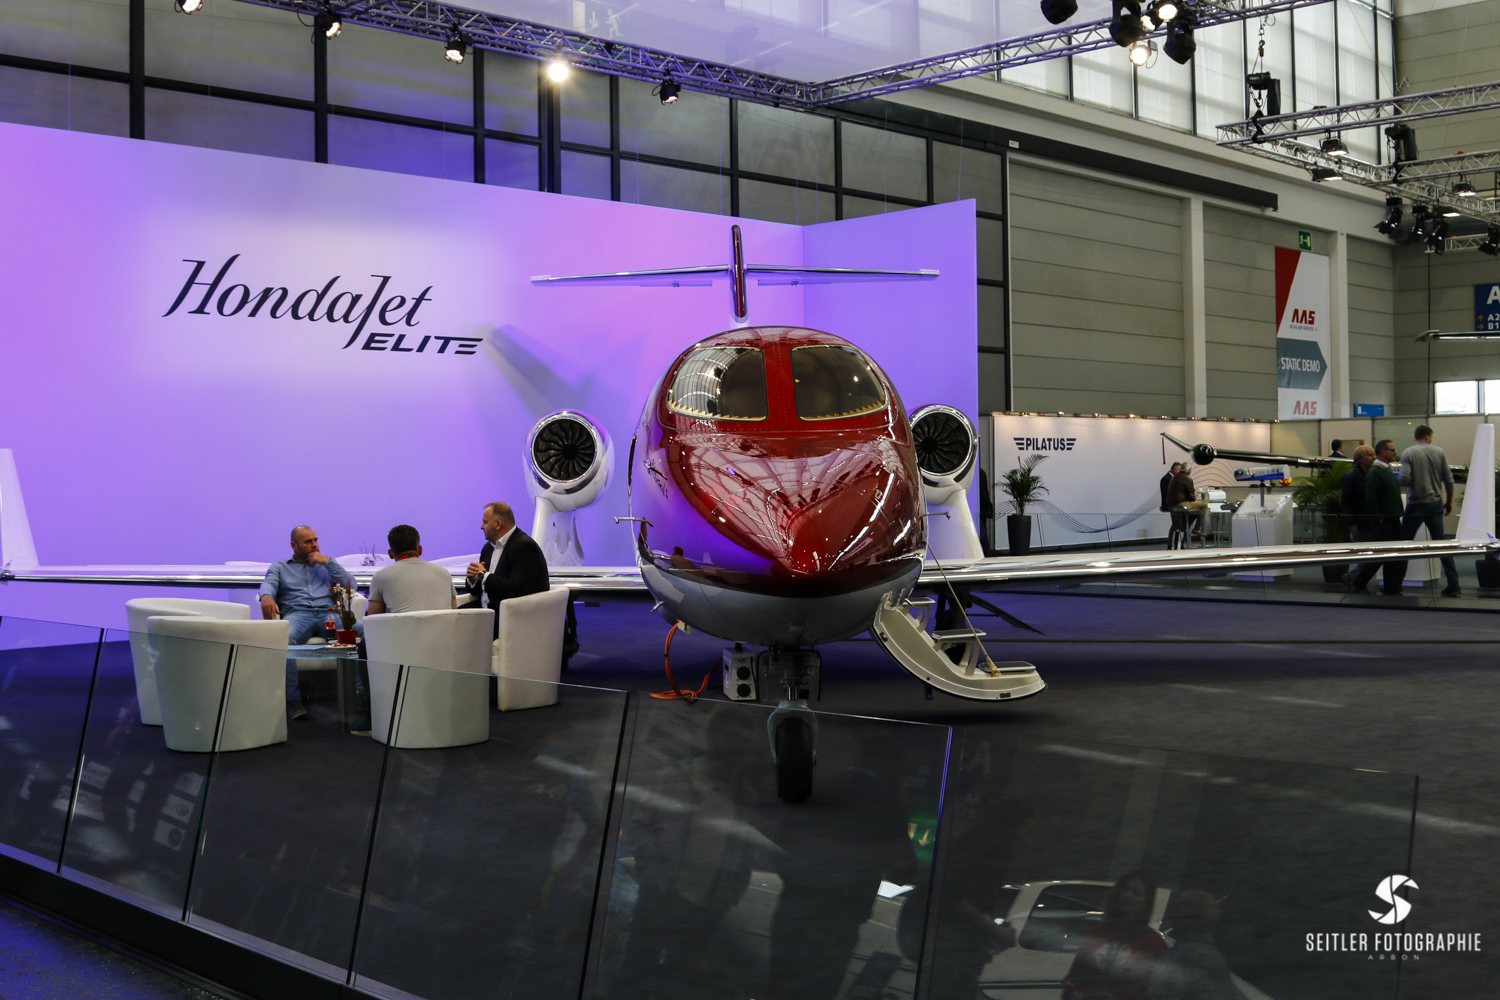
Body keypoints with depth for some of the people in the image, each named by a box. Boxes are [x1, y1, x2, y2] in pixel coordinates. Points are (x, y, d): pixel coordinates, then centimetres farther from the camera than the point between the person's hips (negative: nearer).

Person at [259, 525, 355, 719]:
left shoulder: (326, 566, 31)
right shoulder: (279, 567, 26)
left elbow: (351, 586, 16)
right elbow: (268, 583, 4)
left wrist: (328, 562, 9)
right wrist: (266, 596, -20)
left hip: (328, 614, 1)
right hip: (297, 614, -1)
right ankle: (293, 699, -34)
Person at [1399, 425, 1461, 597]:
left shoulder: (1408, 453, -8)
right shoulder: (1440, 452, 1)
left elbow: (1404, 480, -17)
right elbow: (1449, 480, 3)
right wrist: (1449, 502, 15)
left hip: (1415, 505, -3)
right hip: (1435, 504, 3)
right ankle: (1453, 584, 2)